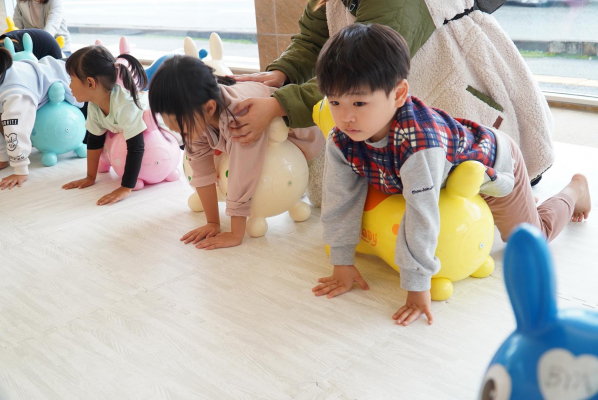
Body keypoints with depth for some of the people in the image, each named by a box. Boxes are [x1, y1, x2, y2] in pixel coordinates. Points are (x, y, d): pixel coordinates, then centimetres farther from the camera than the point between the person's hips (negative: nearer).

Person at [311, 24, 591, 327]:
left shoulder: (419, 142, -50)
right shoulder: (341, 141, -29)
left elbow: (422, 219, -48)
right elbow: (339, 201, -19)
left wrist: (418, 288, -43)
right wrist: (342, 264, -16)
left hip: (493, 162, -5)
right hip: (451, 180, 6)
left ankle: (574, 191, 41)